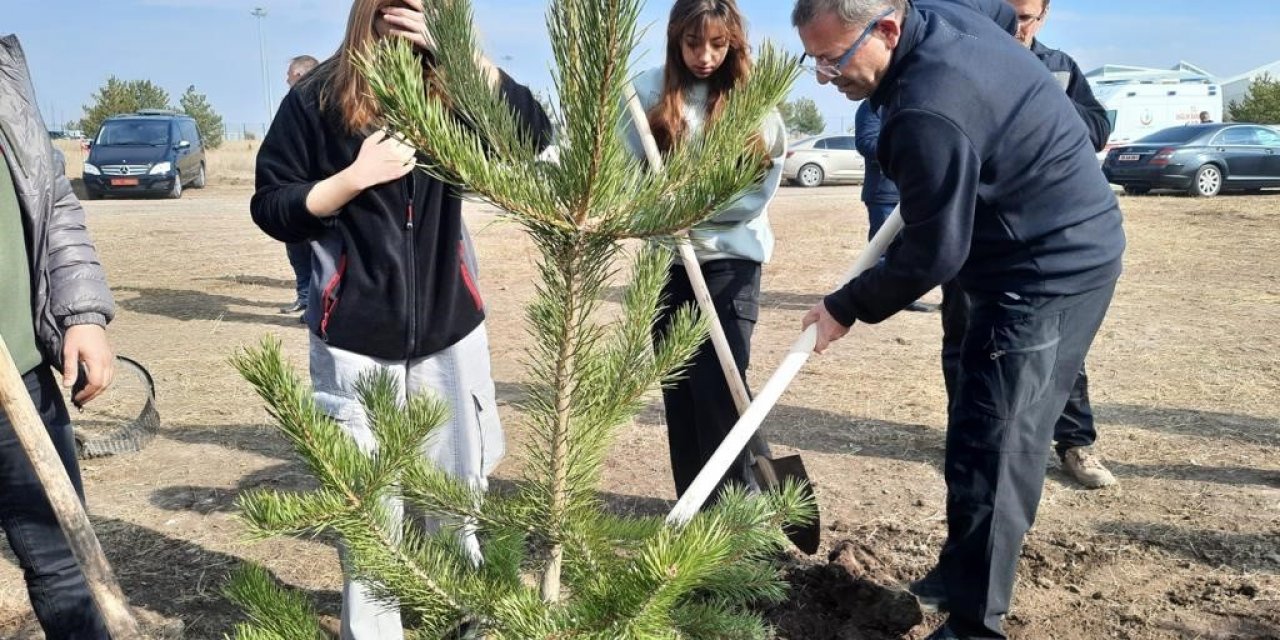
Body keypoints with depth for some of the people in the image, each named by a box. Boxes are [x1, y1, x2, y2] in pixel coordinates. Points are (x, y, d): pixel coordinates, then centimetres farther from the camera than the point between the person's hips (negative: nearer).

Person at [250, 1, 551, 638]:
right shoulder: (318, 96, -2)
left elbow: (534, 131, -11)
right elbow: (271, 209, -2)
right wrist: (356, 175, -16)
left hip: (450, 332, 3)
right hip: (355, 342, -2)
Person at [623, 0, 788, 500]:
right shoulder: (650, 91, -1)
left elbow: (758, 193, -6)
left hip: (730, 259, -2)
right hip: (666, 259, 3)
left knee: (718, 388, -9)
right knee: (678, 387, 9)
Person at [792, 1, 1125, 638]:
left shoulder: (928, 114, -31)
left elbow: (931, 256, -22)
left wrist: (845, 309, -8)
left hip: (1051, 270, -10)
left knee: (990, 450, -9)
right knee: (982, 436, 17)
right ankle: (963, 573, 32)